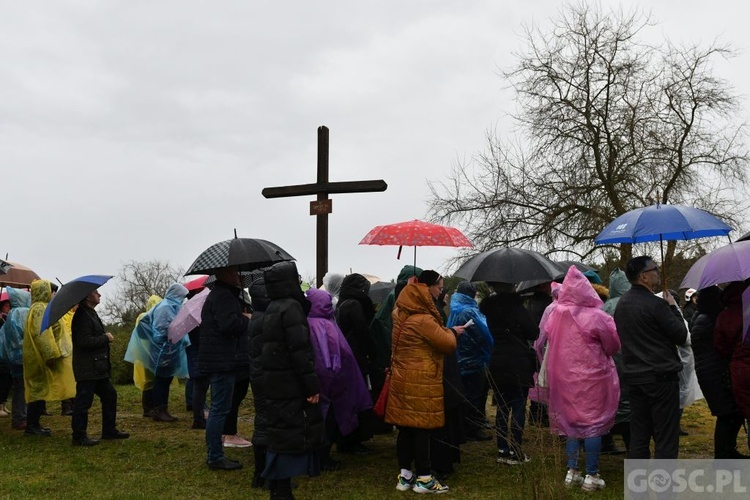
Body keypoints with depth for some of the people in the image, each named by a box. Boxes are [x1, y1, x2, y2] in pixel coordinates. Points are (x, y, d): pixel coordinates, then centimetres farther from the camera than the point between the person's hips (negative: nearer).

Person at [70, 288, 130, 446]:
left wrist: (105, 337, 10)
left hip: (98, 367, 11)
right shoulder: (82, 316, -17)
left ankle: (109, 430, 25)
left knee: (110, 395, 15)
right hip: (87, 368, -11)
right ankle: (79, 437, 4)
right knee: (83, 402, -3)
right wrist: (105, 338, -15)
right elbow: (84, 341, -26)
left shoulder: (91, 313, 17)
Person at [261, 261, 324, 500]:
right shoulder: (291, 307, -15)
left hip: (275, 382, 9)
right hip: (290, 384, -9)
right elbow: (300, 350, -20)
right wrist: (312, 385, -19)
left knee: (280, 434, 14)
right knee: (293, 435, -4)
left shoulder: (272, 309, 14)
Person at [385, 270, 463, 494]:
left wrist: (445, 332, 11)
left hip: (402, 378, 8)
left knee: (405, 428, 10)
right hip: (421, 381, -8)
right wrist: (452, 331, 6)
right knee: (421, 428, 0)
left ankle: (405, 475, 17)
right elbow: (448, 343, -14)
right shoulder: (423, 320, -19)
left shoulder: (401, 315, 8)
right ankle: (423, 478, 8)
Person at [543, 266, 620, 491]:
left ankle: (572, 471, 17)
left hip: (564, 375, 4)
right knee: (593, 423, 5)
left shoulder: (555, 315, -4)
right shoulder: (596, 317, -14)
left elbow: (549, 339, 11)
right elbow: (614, 344, -2)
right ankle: (591, 476, 8)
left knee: (571, 421, 15)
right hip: (592, 376, -4)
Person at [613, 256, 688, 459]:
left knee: (638, 434, 12)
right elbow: (681, 336, -10)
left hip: (633, 376, 8)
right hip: (661, 376, -8)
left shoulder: (622, 303, 8)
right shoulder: (656, 304, -17)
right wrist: (673, 308, 1)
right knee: (666, 437, -1)